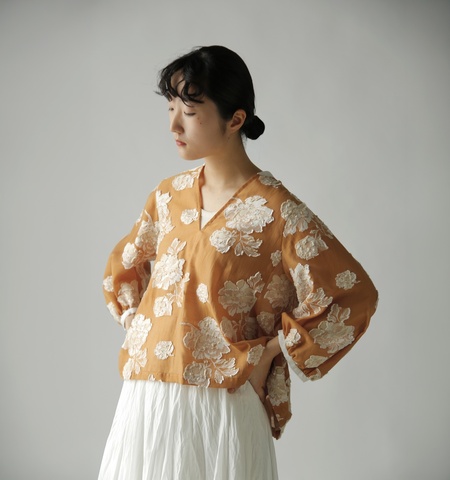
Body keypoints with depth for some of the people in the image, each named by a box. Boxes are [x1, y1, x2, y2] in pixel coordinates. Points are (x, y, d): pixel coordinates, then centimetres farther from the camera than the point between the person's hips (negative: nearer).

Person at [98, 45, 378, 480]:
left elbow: (354, 297, -12)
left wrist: (271, 350, -8)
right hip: (147, 396, 5)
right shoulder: (169, 196, 6)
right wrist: (140, 329, 9)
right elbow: (122, 269, 23)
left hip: (221, 404, -5)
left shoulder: (275, 212, -12)